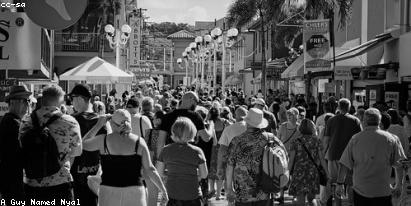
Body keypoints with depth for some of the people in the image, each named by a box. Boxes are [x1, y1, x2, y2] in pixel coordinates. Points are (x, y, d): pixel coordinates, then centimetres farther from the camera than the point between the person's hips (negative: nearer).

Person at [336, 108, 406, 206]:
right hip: (382, 192, -1)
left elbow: (344, 165, -2)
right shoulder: (391, 139, -5)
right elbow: (399, 166, -3)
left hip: (359, 191, 1)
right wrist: (399, 185, 10)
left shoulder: (355, 139, -2)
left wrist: (340, 184, 7)